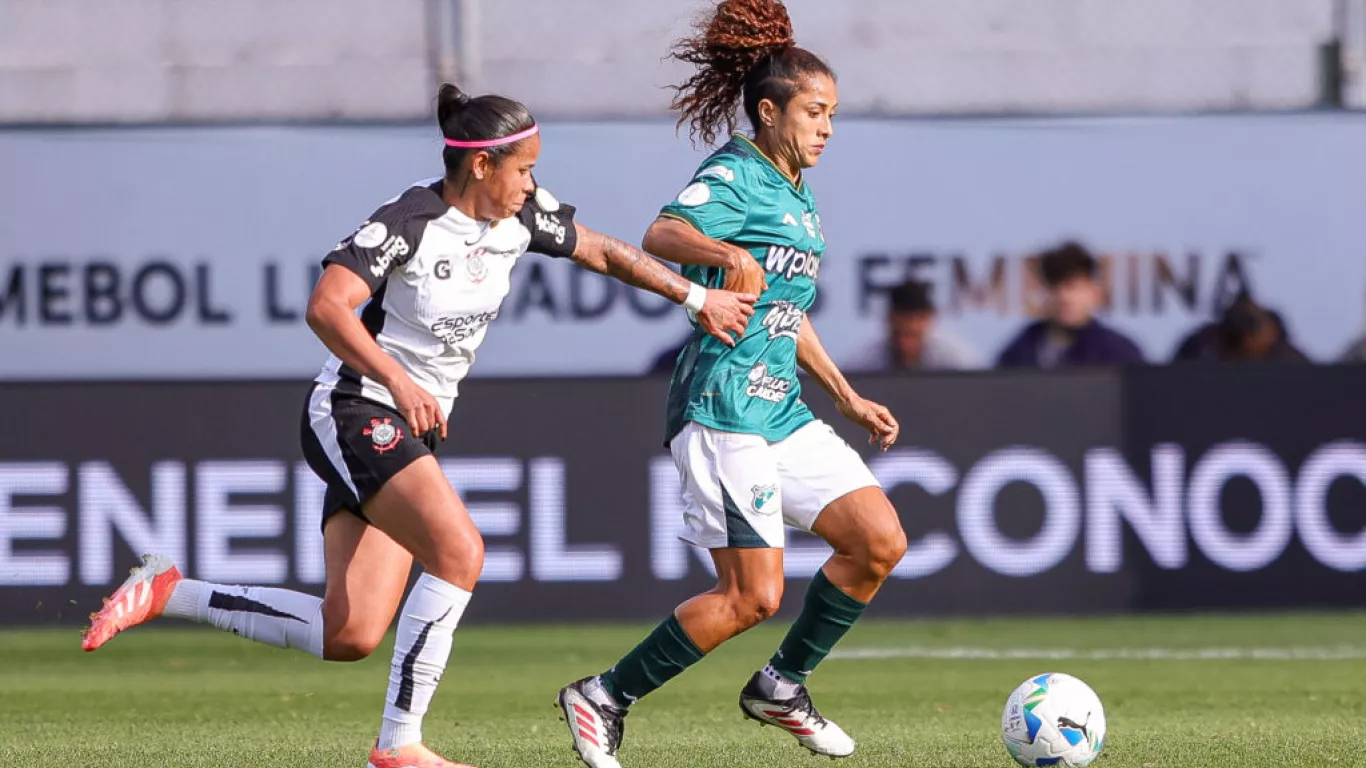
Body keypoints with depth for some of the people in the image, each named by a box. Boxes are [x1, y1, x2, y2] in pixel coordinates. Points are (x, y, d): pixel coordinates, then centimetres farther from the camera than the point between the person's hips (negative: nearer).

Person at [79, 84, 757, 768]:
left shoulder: (520, 218, 3)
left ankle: (167, 593, 11)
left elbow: (603, 252, 19)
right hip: (353, 413, -8)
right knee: (459, 551, -27)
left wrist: (697, 296, 16)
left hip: (413, 429, 8)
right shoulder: (409, 222, -19)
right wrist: (399, 383, -39)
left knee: (351, 636, -1)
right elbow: (326, 308, -29)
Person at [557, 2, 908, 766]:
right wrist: (728, 253, -49)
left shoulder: (797, 194, 18)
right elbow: (663, 234, -30)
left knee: (881, 542, -1)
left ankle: (782, 687, 14)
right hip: (724, 409, -9)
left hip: (784, 409, 9)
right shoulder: (735, 177, -10)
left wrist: (849, 399, 27)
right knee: (753, 596, -11)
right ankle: (604, 699, 3)